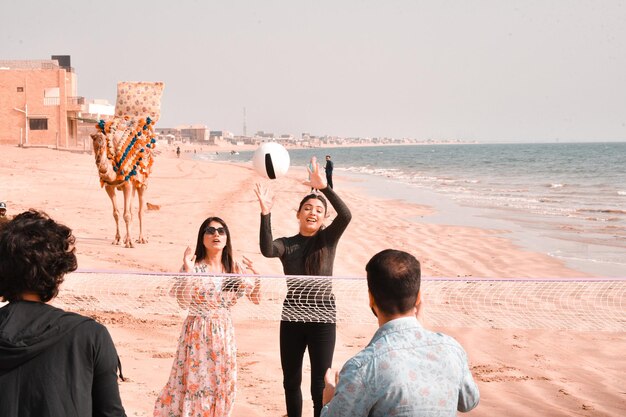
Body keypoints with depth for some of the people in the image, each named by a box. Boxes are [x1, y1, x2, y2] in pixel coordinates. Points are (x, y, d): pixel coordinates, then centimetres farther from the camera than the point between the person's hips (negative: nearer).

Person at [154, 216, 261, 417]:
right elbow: (183, 302, -19)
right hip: (198, 333, -4)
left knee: (222, 386, 10)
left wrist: (256, 278, -12)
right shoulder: (194, 267, -10)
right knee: (194, 381, -4)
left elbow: (256, 299, 6)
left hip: (224, 333, 5)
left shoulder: (235, 269, 3)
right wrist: (188, 273, -29)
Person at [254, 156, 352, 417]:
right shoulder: (286, 244, 3)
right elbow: (267, 250, -21)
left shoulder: (328, 239, 1)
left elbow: (346, 215, -18)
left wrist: (324, 187, -28)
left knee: (320, 383, 2)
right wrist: (266, 213, -32)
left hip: (322, 319, -2)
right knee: (291, 380, 14)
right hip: (291, 319, 2)